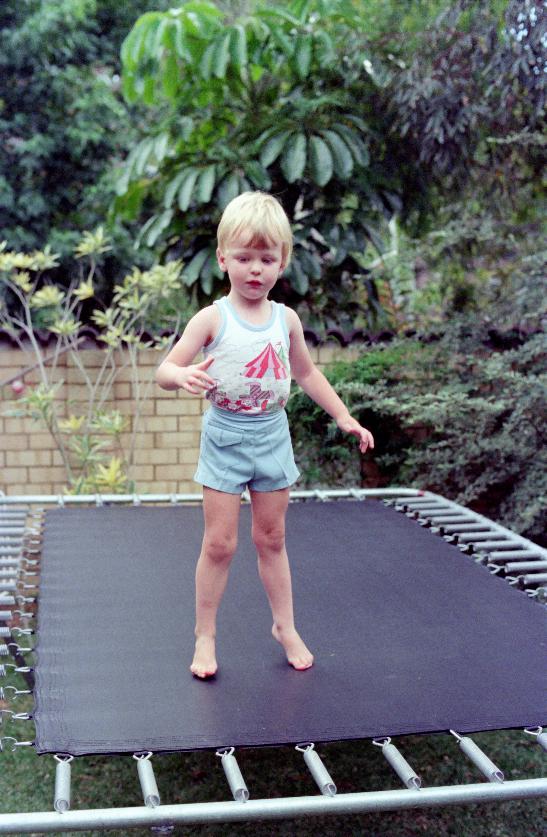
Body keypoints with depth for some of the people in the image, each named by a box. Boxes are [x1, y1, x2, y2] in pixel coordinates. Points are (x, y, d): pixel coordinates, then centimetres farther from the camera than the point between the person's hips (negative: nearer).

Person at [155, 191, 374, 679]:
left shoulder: (286, 319, 2)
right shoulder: (212, 319, -10)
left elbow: (307, 373, 16)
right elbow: (164, 370, -14)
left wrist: (344, 418, 15)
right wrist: (182, 375, -37)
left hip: (272, 437, 3)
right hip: (225, 438, -3)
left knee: (272, 538, 14)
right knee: (220, 543, 1)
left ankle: (285, 626, 27)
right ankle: (205, 635, 15)